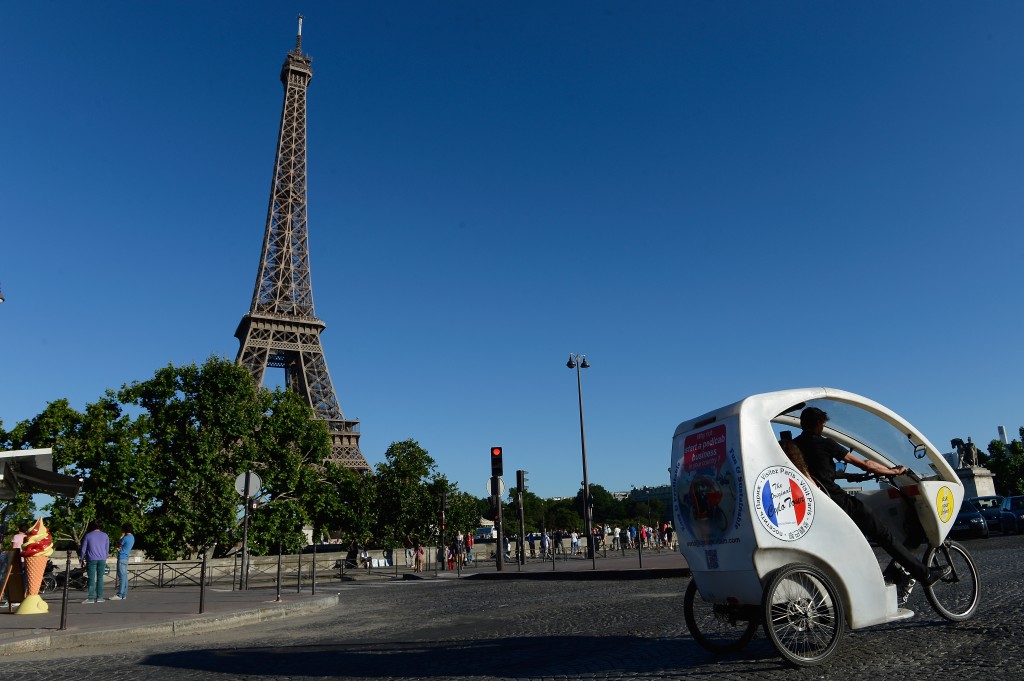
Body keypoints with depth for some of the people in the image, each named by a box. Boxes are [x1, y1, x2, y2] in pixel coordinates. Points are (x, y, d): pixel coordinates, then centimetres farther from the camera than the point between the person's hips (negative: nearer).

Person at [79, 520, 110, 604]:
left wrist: (82, 561, 12)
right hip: (102, 559, 2)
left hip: (91, 559, -2)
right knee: (100, 578, 6)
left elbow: (83, 550, 2)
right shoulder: (105, 536, 8)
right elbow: (107, 549, 11)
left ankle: (91, 598, -5)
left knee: (91, 579, -1)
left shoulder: (88, 536, 2)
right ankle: (99, 597, 3)